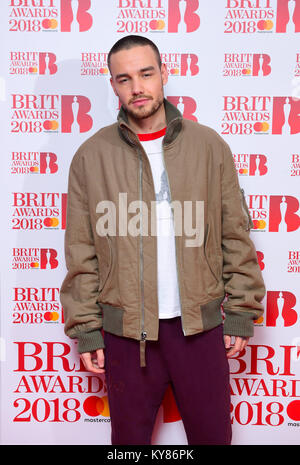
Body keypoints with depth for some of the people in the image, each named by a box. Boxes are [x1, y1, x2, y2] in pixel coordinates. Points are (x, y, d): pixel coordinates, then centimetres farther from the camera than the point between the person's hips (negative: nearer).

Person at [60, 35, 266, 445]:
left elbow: (236, 238, 2)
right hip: (125, 330, 0)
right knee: (130, 437, 18)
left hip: (200, 325, 0)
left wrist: (241, 314, 0)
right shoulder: (91, 156, -1)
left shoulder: (209, 146, 0)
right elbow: (82, 254, 1)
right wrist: (86, 330, -1)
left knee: (212, 434, 16)